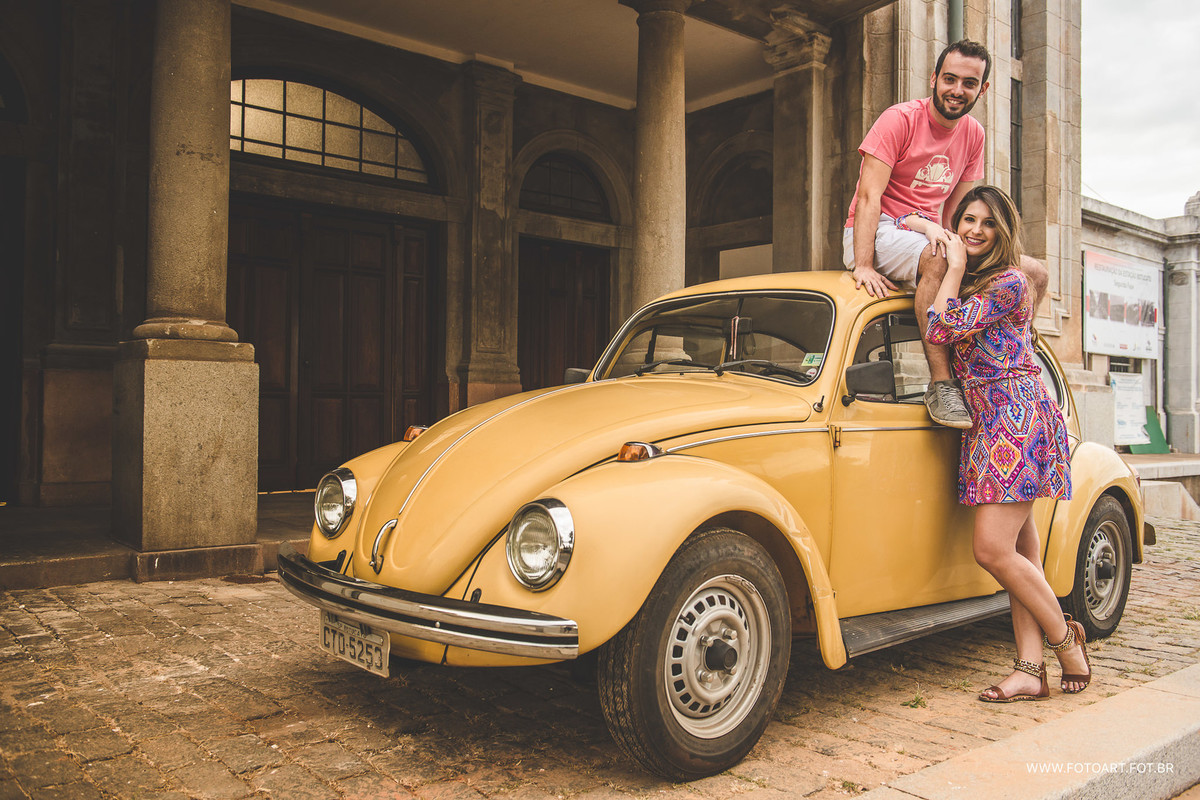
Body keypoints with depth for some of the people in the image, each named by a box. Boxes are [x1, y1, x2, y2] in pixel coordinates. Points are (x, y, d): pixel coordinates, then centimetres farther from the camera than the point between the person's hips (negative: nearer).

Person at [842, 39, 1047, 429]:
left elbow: (958, 208, 12)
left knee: (1034, 273, -3)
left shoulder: (973, 134, 10)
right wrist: (863, 266, -30)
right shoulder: (900, 119, -10)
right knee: (939, 258, -40)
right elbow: (868, 196, -19)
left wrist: (937, 229, -11)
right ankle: (941, 386, -34)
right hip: (876, 233, -7)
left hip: (927, 233, 7)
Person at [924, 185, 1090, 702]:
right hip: (985, 422, 9)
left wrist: (955, 269, -7)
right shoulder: (968, 283, 18)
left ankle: (1066, 638, 9)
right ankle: (1031, 670, 5)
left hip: (1017, 417, -9)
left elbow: (941, 330, -17)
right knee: (1019, 549, 4)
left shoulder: (1008, 283, -10)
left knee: (993, 550, -12)